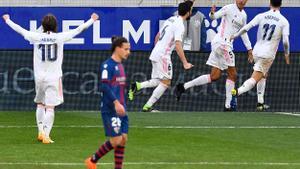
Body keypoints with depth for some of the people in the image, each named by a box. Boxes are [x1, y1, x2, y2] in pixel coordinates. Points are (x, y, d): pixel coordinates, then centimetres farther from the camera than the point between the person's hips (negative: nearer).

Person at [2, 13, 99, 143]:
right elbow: (79, 29, 3)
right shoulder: (60, 37, -7)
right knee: (50, 107, -2)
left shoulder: (36, 37, -4)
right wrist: (92, 20, 16)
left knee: (40, 104, 20)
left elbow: (20, 30, 9)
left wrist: (7, 20, 25)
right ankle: (46, 136, -9)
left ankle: (41, 132, 15)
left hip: (39, 77, 2)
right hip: (54, 77, -2)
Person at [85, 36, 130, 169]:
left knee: (123, 139, 3)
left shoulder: (120, 65, 15)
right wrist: (116, 103, -28)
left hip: (121, 109, 9)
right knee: (116, 140, -9)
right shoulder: (107, 65, -12)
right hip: (110, 109, -9)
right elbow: (105, 86, -20)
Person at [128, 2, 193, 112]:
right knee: (166, 82, -5)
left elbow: (158, 36, 22)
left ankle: (137, 86, -1)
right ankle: (148, 106, -9)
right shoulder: (179, 25, -15)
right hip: (163, 56, -9)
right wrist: (185, 63, -25)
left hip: (155, 54, 9)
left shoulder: (171, 20, 13)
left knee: (158, 81, 15)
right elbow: (178, 45, -24)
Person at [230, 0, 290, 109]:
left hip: (256, 51, 4)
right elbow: (285, 41, -8)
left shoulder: (261, 16, 2)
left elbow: (246, 28, -6)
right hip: (268, 55, -4)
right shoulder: (284, 21, -3)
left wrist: (235, 36, 8)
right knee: (254, 79, -8)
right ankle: (237, 92, -33)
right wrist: (287, 54, 8)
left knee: (262, 75, 26)